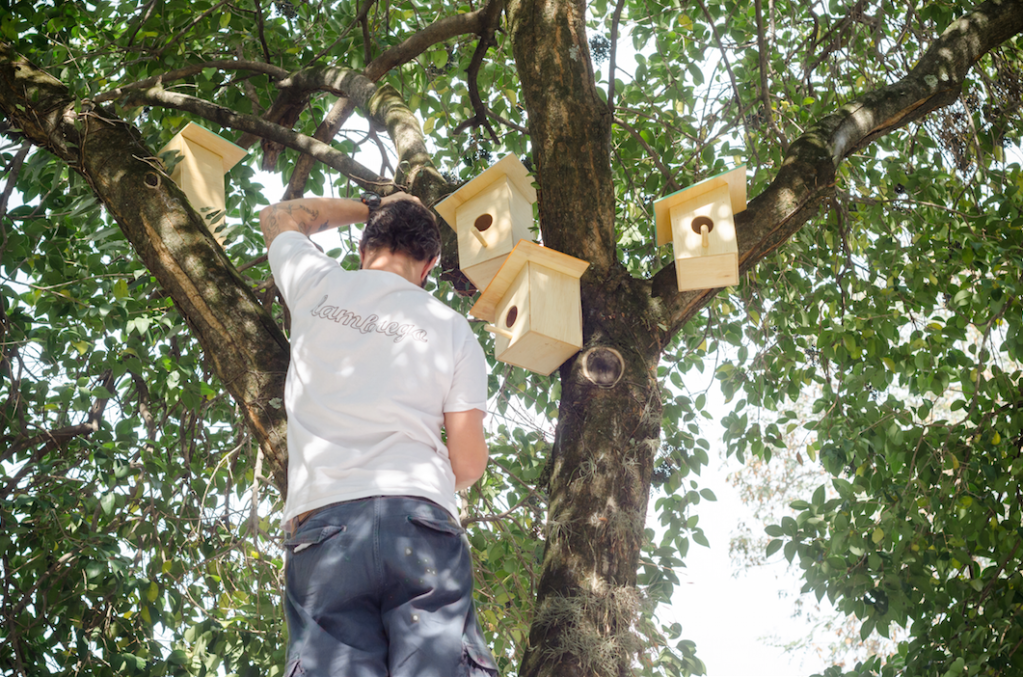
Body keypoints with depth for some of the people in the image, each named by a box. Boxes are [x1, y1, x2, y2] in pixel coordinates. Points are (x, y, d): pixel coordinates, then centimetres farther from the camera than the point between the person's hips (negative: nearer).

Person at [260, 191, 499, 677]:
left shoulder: (318, 286, 14)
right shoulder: (453, 331, 13)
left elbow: (278, 216, 38)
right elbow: (469, 463, 10)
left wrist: (371, 207, 45)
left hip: (319, 523, 1)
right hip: (421, 522, 0)